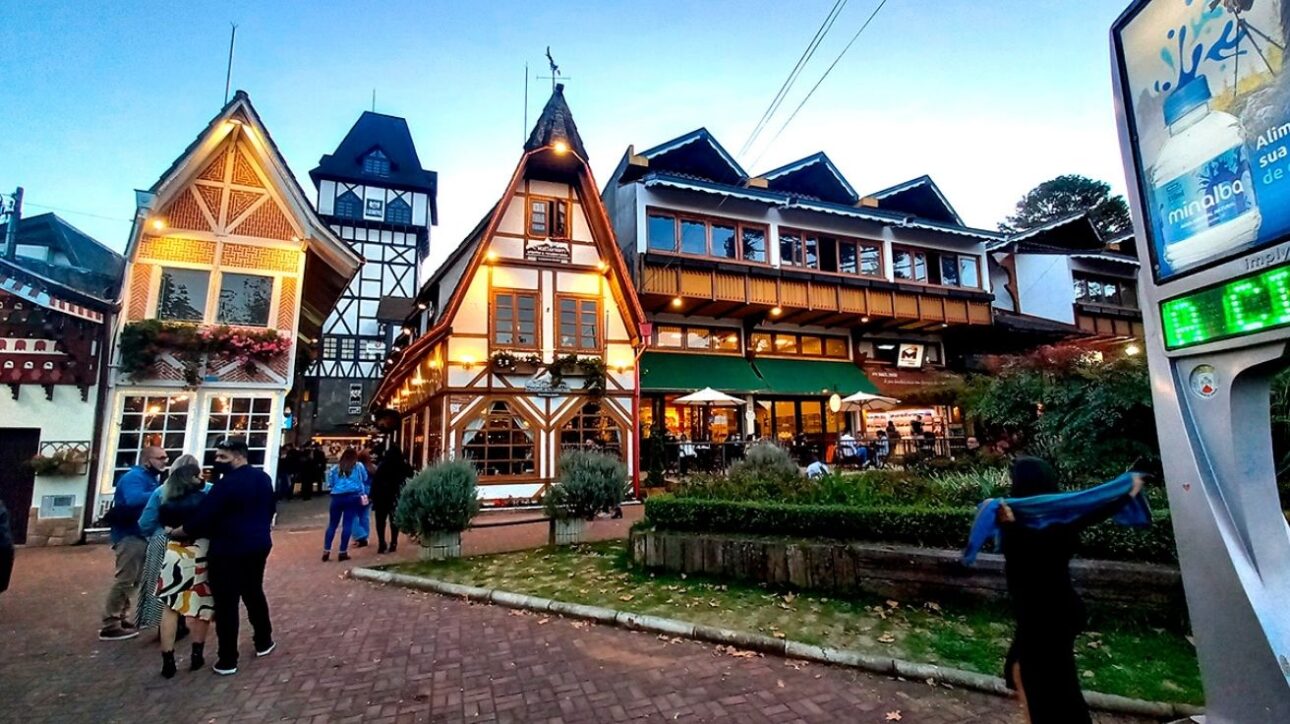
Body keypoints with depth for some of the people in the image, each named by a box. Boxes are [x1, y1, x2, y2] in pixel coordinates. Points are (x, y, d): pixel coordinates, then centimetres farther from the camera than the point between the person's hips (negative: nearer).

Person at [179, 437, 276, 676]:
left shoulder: (226, 484, -19)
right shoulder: (263, 478, 6)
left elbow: (202, 518, -17)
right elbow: (271, 508, 18)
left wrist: (177, 532, -1)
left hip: (228, 550, -8)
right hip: (258, 545, 8)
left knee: (226, 603, 2)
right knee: (254, 593, 22)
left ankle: (227, 660, 10)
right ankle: (263, 642, 33)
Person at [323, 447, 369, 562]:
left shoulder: (335, 468, 11)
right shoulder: (359, 466, 6)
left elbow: (330, 483, 12)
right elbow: (365, 480, 14)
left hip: (337, 497, 2)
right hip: (353, 497, -2)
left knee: (332, 524, 9)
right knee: (347, 524, 0)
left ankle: (326, 551, 6)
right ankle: (343, 552, 1)